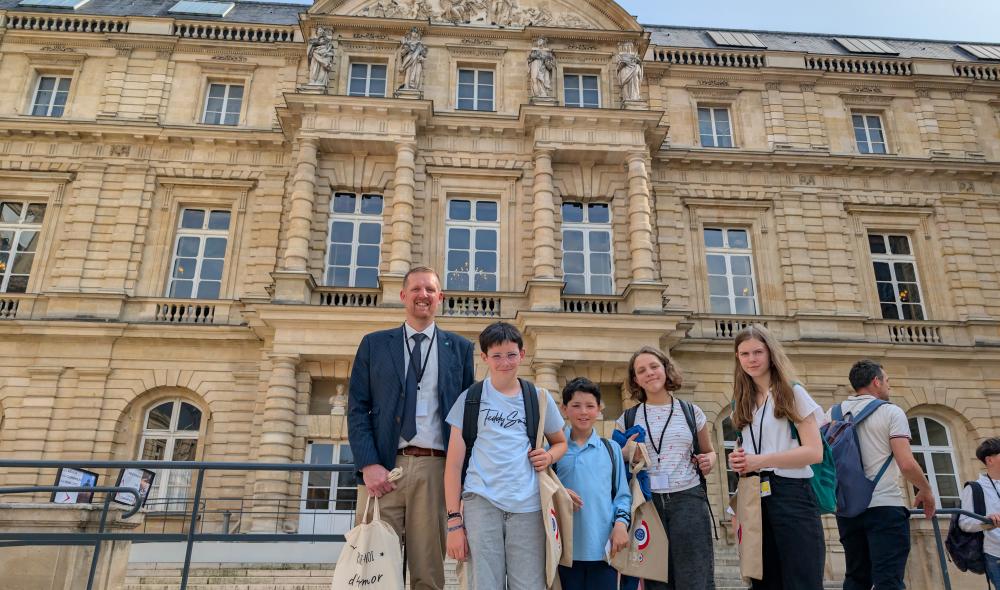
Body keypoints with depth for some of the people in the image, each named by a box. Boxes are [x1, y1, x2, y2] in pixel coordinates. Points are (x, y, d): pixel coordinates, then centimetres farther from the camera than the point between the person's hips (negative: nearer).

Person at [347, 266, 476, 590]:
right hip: (385, 467, 0)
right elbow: (357, 408, 6)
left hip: (436, 469, 0)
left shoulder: (460, 348, 12)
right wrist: (369, 464, -7)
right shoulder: (374, 344, 12)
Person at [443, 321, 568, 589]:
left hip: (527, 506, 2)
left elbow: (560, 442, 24)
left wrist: (550, 456, 0)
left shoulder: (539, 398, 10)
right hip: (480, 503, -1)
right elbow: (454, 464, 3)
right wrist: (454, 520, -3)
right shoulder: (470, 399, 5)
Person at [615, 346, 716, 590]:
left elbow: (709, 452, 21)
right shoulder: (627, 419, 6)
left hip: (688, 499, 0)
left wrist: (708, 460, -1)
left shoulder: (691, 412, 7)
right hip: (647, 503, 0)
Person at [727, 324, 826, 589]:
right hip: (755, 498, 6)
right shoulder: (742, 403, 15)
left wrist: (759, 460, -17)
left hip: (791, 494, -5)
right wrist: (739, 462, -1)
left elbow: (814, 452, -10)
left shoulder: (793, 393, -2)